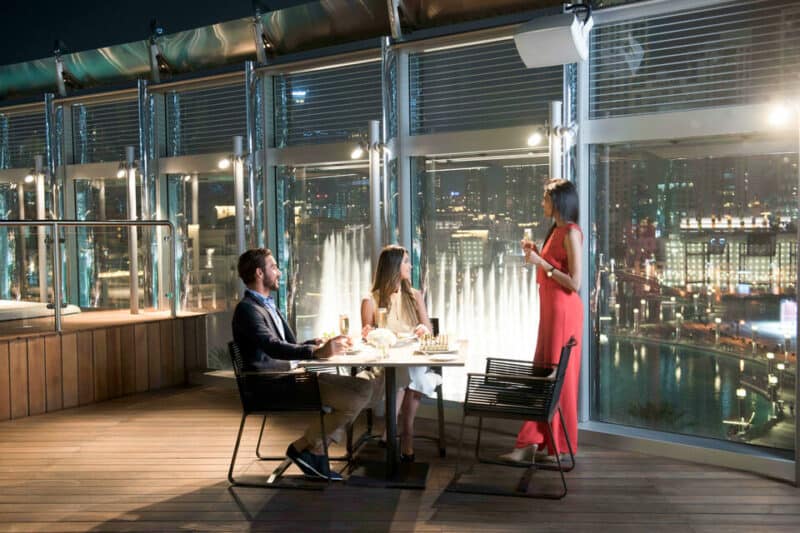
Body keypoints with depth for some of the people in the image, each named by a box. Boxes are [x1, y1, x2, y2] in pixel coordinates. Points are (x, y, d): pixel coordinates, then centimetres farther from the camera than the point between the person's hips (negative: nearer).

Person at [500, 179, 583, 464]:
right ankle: (531, 443, 12)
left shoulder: (571, 233, -13)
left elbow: (574, 283, -18)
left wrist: (541, 263, -17)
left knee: (559, 376, -1)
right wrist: (535, 254, 9)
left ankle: (561, 446, 11)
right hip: (550, 309, 9)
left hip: (564, 310, -9)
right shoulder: (556, 231, 15)